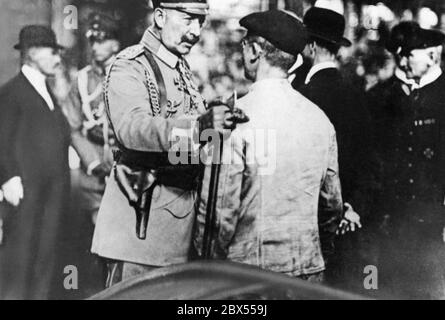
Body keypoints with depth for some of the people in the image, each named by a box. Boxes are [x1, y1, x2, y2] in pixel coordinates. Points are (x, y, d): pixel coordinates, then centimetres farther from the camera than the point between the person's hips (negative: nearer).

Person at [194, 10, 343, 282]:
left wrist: (208, 262, 1)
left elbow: (219, 206, -14)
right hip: (310, 267, 5)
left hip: (252, 267, -5)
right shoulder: (320, 119, 2)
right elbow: (333, 201, 11)